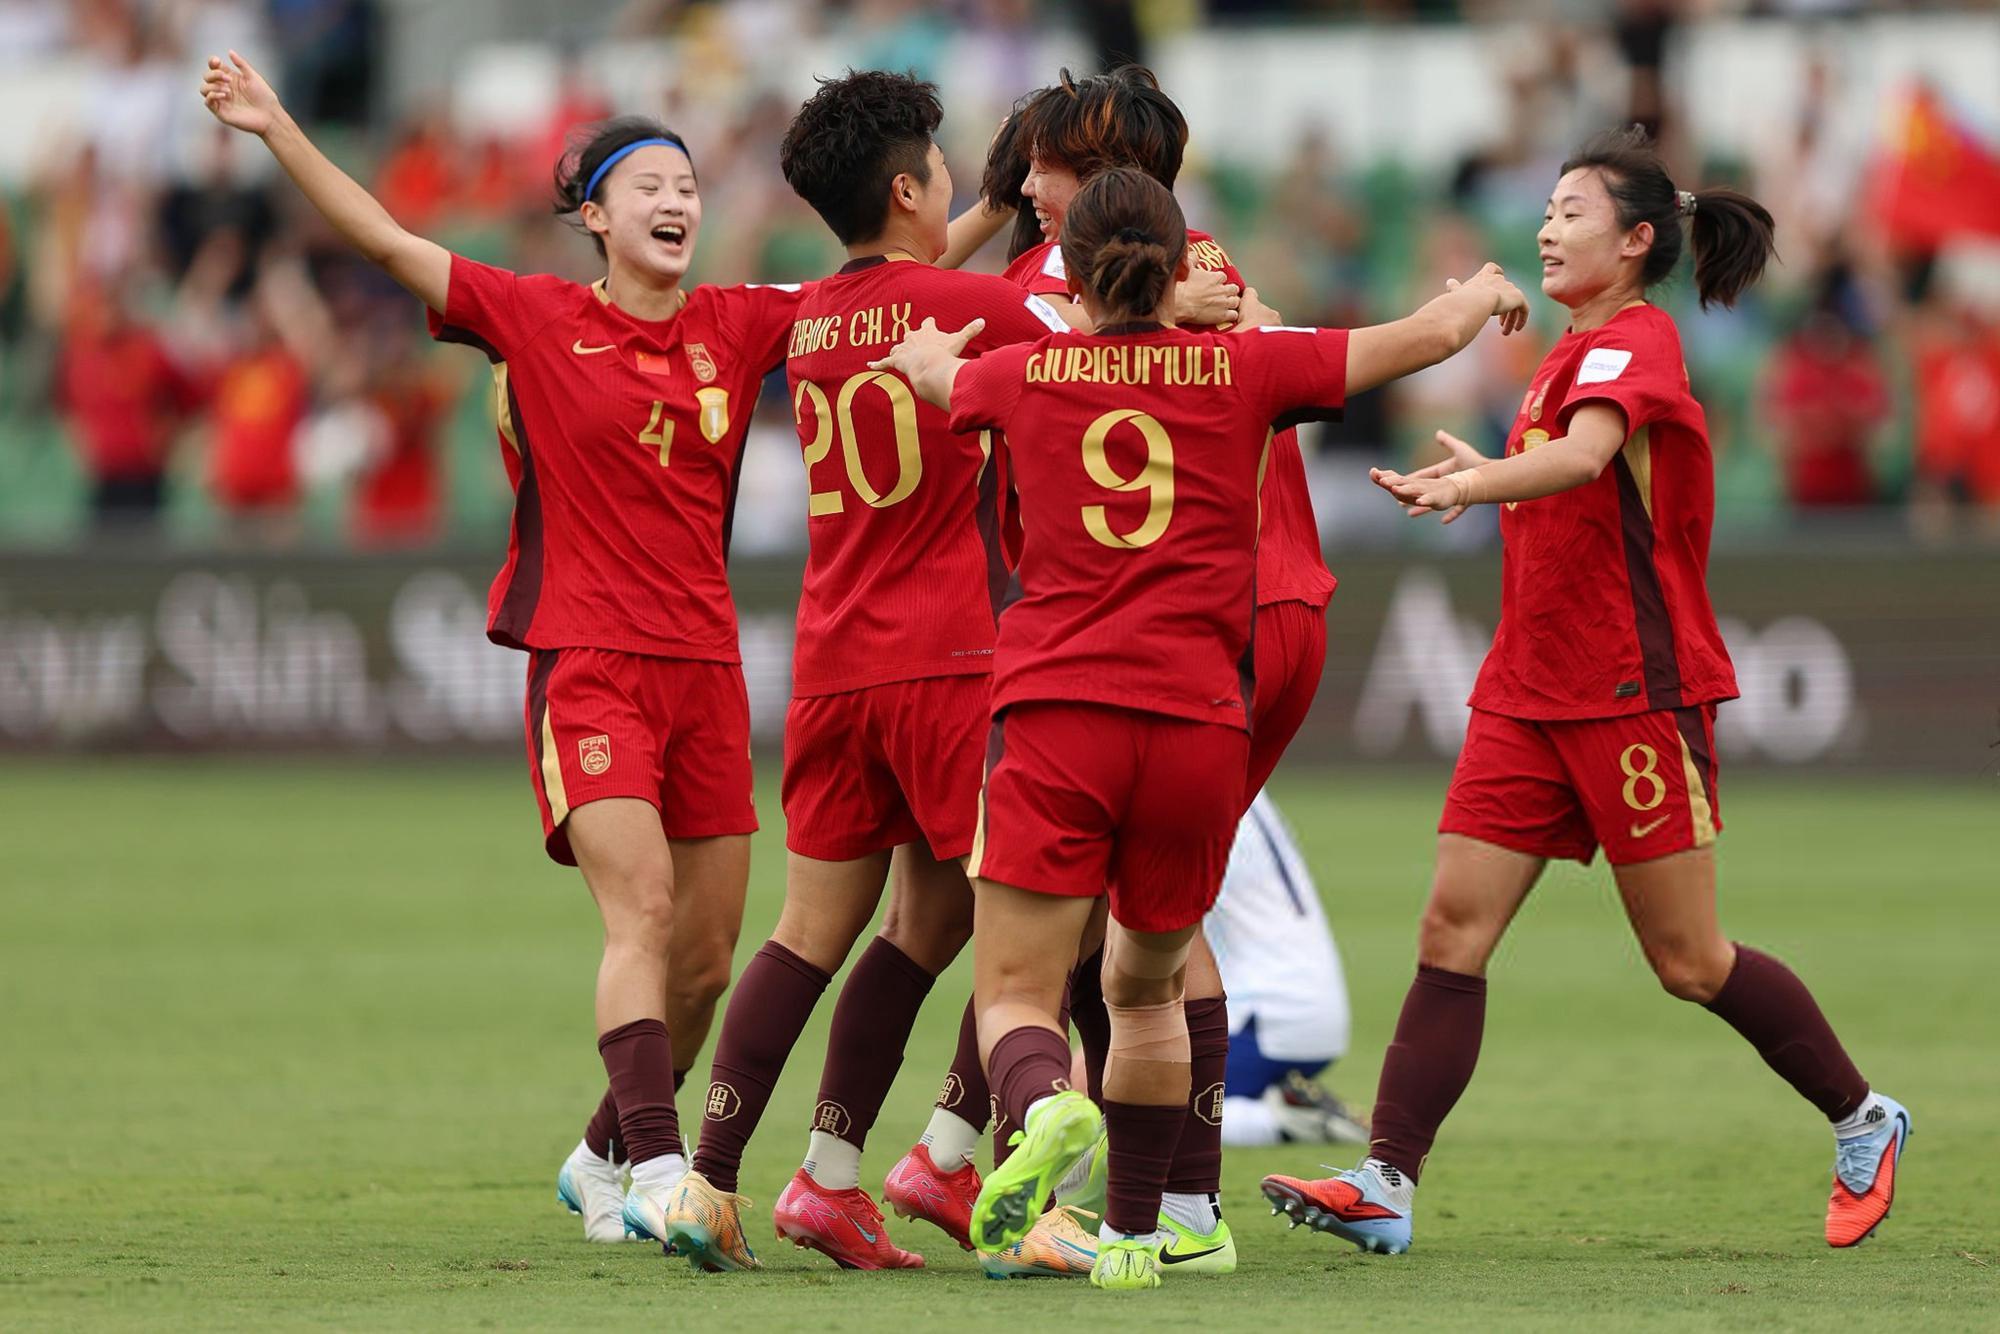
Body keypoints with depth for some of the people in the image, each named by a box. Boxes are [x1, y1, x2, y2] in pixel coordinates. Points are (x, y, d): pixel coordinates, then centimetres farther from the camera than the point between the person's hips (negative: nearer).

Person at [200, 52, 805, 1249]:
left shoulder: (737, 328, 9)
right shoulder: (536, 319, 1)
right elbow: (385, 240, -1)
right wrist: (276, 127, -7)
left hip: (706, 664, 4)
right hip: (587, 660, -4)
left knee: (707, 955, 6)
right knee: (641, 909, -21)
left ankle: (606, 1159, 27)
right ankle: (659, 1174, -28)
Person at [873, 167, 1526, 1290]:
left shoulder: (1026, 374, 9)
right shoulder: (1240, 370, 7)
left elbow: (926, 367, 33)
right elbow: (1432, 334, 13)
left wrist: (928, 347, 58)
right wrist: (1488, 292, 36)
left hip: (1057, 711, -1)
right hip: (1198, 723, 1)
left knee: (1018, 993, -3)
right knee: (1149, 987, 21)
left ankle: (1047, 1106, -36)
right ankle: (1134, 1235, 19)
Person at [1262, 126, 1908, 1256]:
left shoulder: (1635, 341, -12)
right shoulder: (1578, 351, 16)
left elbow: (1583, 456, -33)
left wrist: (1477, 481, -48)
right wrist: (1480, 477, 25)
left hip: (1637, 691, -8)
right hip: (1530, 693, 8)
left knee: (1689, 960, 0)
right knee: (1453, 927, -5)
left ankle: (1864, 1121, 19)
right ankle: (1386, 1184, -12)